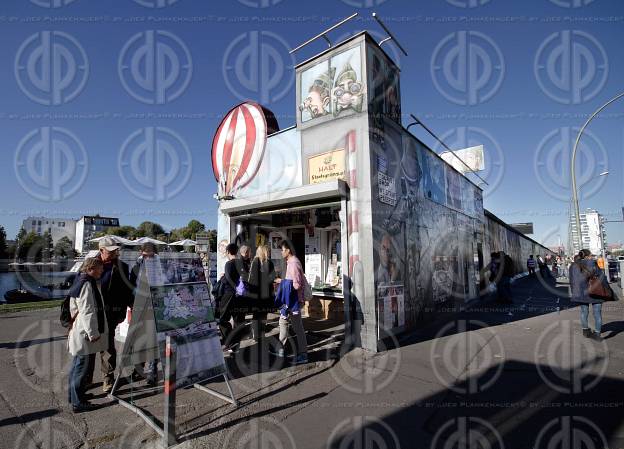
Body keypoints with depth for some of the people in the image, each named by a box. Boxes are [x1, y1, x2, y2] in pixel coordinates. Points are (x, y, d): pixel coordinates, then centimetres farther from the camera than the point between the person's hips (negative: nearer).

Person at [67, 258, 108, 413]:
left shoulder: (80, 282, 13)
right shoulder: (87, 284, -20)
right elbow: (87, 312, -23)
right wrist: (93, 333, -19)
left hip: (78, 333, 11)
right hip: (85, 335, -11)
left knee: (77, 365, 21)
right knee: (83, 367, 0)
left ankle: (74, 395, 35)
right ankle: (78, 403, 10)